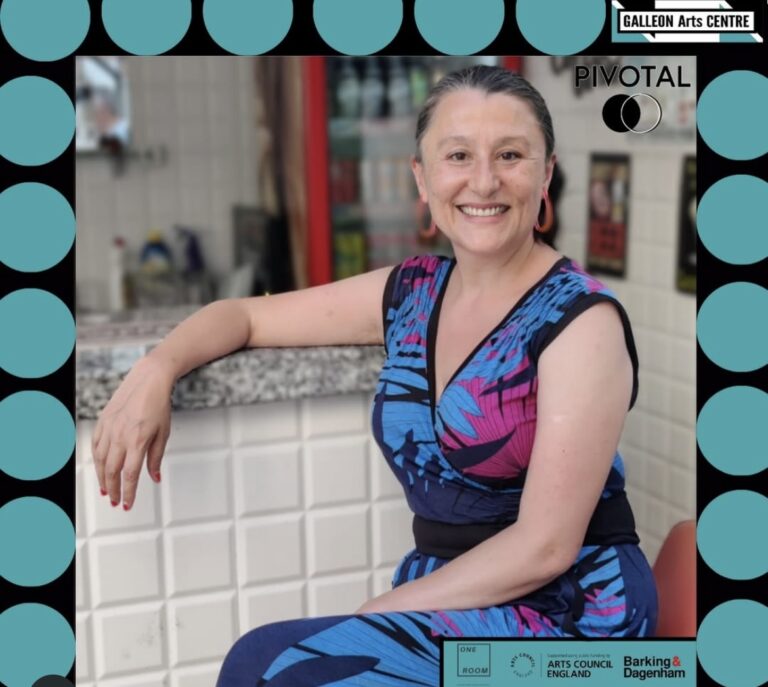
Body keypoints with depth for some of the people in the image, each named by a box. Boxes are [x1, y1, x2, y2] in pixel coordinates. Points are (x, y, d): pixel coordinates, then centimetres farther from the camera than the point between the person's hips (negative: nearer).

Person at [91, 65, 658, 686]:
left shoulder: (581, 320, -14)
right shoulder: (411, 293, 4)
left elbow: (544, 547, -17)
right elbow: (247, 314, 14)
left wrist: (371, 617, -15)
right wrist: (156, 372, -5)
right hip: (444, 597, 5)